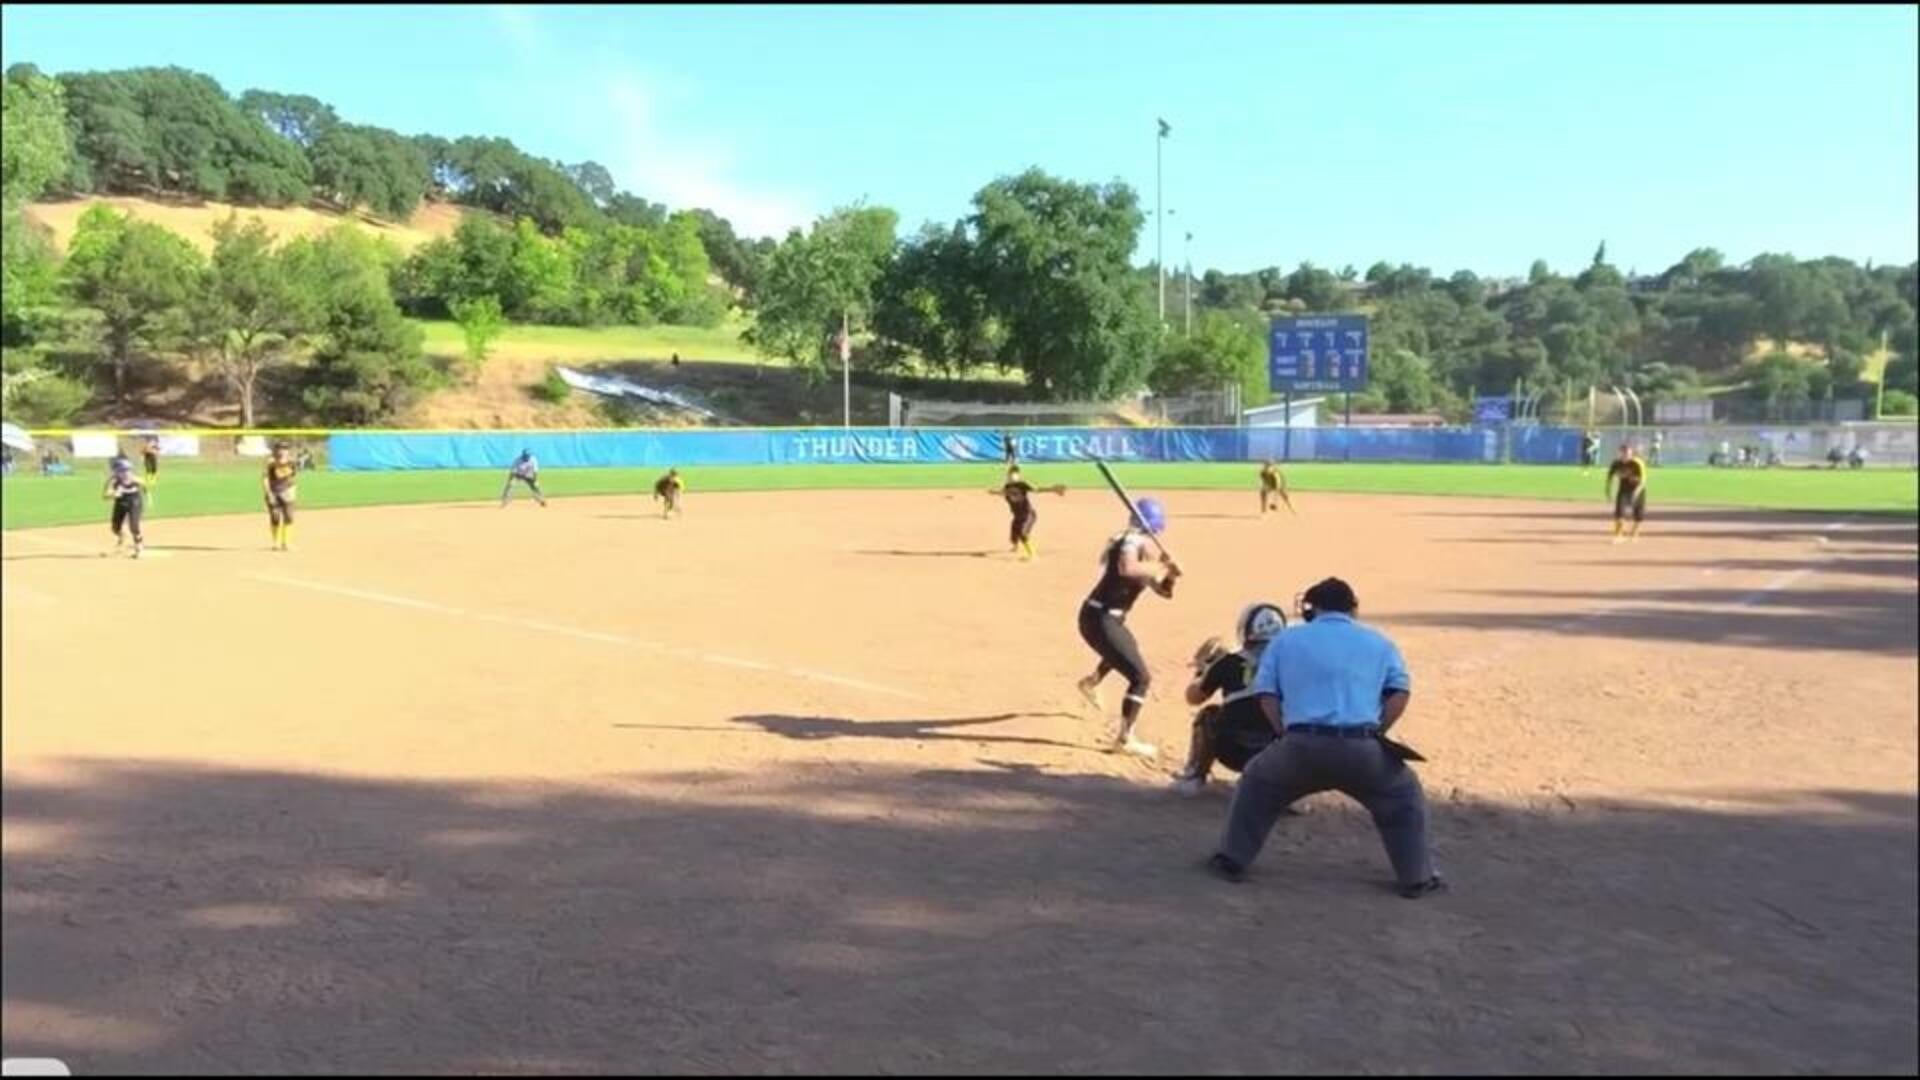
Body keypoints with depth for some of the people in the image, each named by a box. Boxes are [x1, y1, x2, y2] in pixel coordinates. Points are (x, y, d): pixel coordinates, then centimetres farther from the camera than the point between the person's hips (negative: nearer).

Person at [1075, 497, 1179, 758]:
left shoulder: (1141, 548, 13)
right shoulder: (1131, 543, -15)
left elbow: (1164, 591, 14)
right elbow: (1126, 568, -40)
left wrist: (1168, 573, -6)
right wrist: (1162, 566, -31)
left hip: (1109, 619, 11)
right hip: (1099, 619, -11)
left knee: (1128, 649, 41)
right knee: (1141, 677, -14)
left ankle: (1092, 683, 61)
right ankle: (1124, 738, -13)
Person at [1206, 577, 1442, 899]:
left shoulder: (1286, 640, 19)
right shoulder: (1378, 642, 21)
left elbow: (1267, 694, 10)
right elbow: (1399, 692, 7)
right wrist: (1375, 734, 12)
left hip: (1303, 745, 0)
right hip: (1360, 749, 0)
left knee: (1257, 784, 28)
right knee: (1403, 798, 27)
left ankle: (1232, 860, 26)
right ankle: (1416, 878, 24)